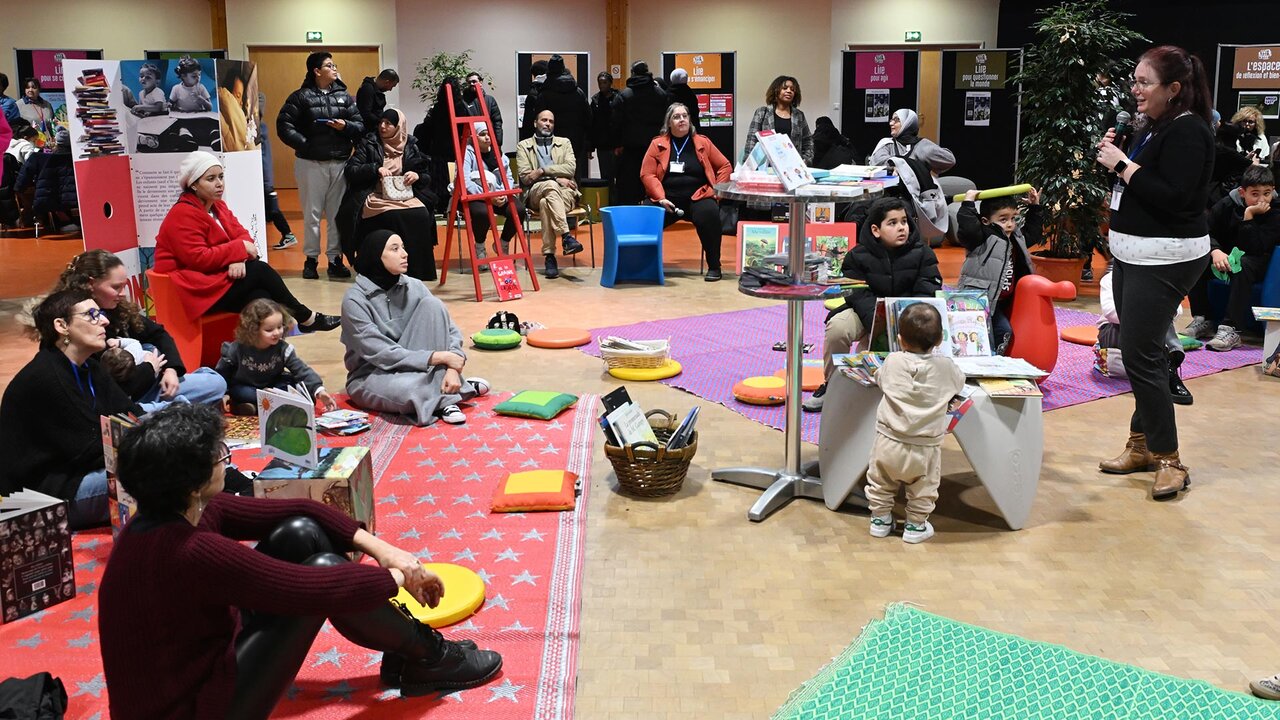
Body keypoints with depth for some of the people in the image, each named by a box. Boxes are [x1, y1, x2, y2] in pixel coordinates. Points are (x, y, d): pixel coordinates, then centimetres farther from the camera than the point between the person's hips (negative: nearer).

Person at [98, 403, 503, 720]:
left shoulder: (181, 513, -4)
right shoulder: (192, 552, -33)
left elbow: (300, 511, 2)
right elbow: (325, 590, -30)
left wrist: (378, 547, -6)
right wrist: (397, 577, -12)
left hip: (198, 656, 9)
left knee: (302, 533, -1)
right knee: (324, 571, -17)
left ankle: (407, 650, 9)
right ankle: (428, 659, 7)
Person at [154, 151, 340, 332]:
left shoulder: (217, 206, 13)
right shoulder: (183, 215, -16)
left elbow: (241, 234, 5)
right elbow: (198, 258, -23)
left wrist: (238, 257, -18)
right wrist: (239, 249, -16)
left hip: (216, 278, 8)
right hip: (192, 290, -8)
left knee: (260, 298, -20)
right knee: (260, 271, -18)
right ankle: (307, 318, -6)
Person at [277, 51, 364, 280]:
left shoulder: (344, 96, 10)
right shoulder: (301, 97, -1)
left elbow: (361, 126, 8)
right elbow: (284, 126, -5)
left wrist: (346, 126, -11)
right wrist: (304, 145, -13)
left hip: (340, 163, 3)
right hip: (311, 164, -3)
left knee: (338, 213, 5)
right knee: (312, 213, 4)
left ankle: (335, 259, 14)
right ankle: (311, 259, 15)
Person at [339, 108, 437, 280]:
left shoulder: (411, 147, 12)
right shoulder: (368, 144, 7)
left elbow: (427, 177, 16)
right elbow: (350, 170, -2)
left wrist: (417, 176, -8)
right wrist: (375, 169, -16)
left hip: (404, 195, 2)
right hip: (375, 197, -2)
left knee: (421, 215, -28)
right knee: (393, 217, -33)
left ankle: (418, 269, -16)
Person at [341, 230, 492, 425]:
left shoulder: (413, 287, -3)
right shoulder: (355, 300, -17)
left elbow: (450, 330, -6)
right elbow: (381, 354, -24)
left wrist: (452, 368, -25)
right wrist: (438, 357, -27)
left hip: (413, 368, 5)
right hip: (371, 376, -5)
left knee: (432, 304, -16)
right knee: (407, 388, -42)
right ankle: (450, 393, -11)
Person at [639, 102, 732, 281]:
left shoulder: (702, 142, 10)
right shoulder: (658, 144, 8)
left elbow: (725, 166, 15)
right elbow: (646, 174, 2)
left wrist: (717, 189, 1)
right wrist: (661, 198, -10)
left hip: (697, 197, 0)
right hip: (666, 199, 1)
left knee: (709, 215, -32)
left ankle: (714, 267, -19)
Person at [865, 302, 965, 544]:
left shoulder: (892, 362, -6)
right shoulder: (946, 367, -9)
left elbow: (879, 379, 15)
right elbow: (960, 382, 13)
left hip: (888, 443, 1)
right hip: (924, 450, -1)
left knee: (881, 483, 22)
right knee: (923, 488, 20)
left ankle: (880, 519, 33)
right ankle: (915, 526, 28)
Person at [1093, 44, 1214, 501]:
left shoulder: (1188, 132, -15)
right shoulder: (1155, 128, 13)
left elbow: (1172, 197, -24)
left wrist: (1123, 165, -19)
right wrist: (1116, 154, 2)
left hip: (1165, 260, -9)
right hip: (1133, 253, 10)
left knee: (1140, 353, -10)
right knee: (1138, 350, 12)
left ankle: (1169, 459, 0)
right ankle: (1143, 444, 22)